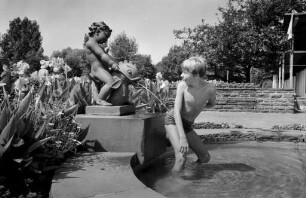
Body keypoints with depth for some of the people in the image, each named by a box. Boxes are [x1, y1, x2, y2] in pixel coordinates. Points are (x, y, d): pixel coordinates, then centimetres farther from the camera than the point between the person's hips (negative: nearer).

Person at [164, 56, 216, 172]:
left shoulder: (210, 88, -15)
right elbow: (176, 111, -23)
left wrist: (198, 107, -3)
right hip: (173, 120, -4)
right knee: (181, 157, -23)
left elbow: (211, 104, 9)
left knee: (205, 158, 6)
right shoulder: (182, 85, -19)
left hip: (187, 125, 4)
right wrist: (182, 138, -31)